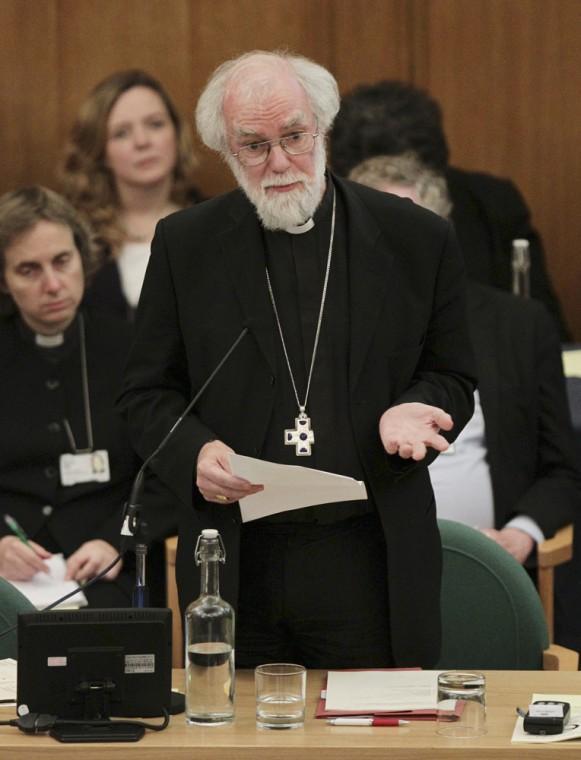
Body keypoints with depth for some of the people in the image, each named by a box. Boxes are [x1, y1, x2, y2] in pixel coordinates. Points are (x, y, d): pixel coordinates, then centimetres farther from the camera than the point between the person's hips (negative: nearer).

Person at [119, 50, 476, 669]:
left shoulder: (416, 239, 3)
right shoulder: (185, 243, 6)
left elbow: (451, 380, 11)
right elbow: (145, 393, 8)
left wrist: (409, 411, -12)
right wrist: (193, 452, -12)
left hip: (369, 565, -1)